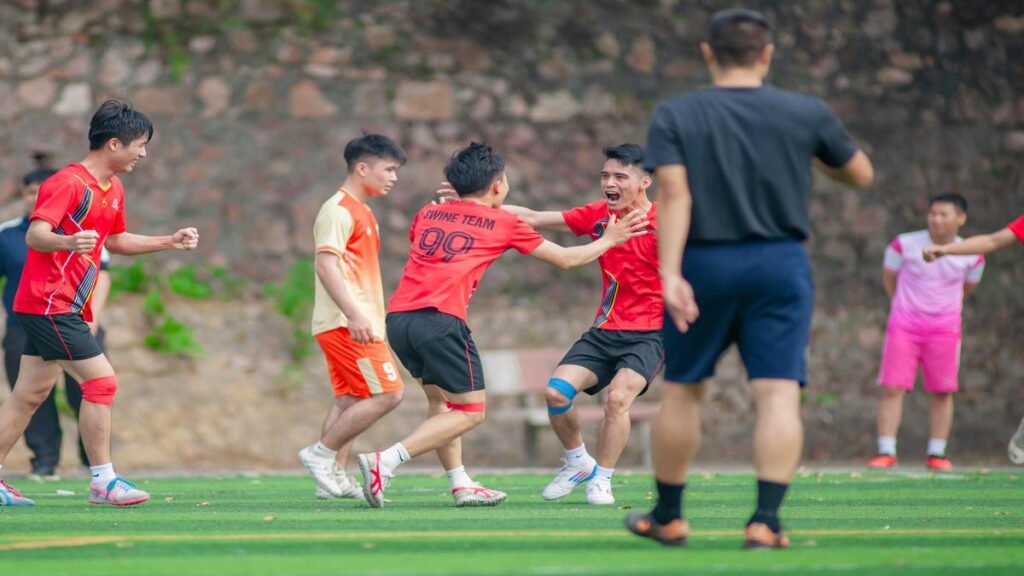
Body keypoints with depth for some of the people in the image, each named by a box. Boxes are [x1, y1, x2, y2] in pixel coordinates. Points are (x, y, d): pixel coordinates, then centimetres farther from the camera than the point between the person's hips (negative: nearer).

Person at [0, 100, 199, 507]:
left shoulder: (113, 190, 13)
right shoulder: (68, 182, -15)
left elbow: (116, 241, 29)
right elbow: (35, 235, -24)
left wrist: (170, 242, 24)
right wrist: (69, 242, -44)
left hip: (63, 309, 10)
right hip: (48, 305, -10)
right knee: (101, 382, -13)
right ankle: (102, 481, -10)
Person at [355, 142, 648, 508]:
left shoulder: (427, 214, 21)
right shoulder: (503, 224, 10)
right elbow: (567, 259, 20)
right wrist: (609, 240, 36)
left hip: (397, 316, 6)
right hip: (440, 319, -6)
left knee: (441, 401, 22)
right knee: (470, 412, 0)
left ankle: (460, 485, 15)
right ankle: (385, 461, -12)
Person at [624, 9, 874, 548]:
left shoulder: (674, 116, 0)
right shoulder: (807, 113, 3)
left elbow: (673, 194, -12)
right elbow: (860, 174, 15)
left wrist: (669, 274, -18)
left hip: (703, 264, 0)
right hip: (782, 265, 0)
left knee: (681, 390, 14)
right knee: (778, 393, -5)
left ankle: (667, 517, 23)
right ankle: (766, 520, -17)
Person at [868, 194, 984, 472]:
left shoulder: (971, 256, -2)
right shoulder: (904, 245, -6)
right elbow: (889, 278, 10)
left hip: (944, 331, 1)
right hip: (903, 326, -1)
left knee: (942, 392, 0)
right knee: (892, 387, -9)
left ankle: (936, 454, 9)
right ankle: (886, 452, -5)